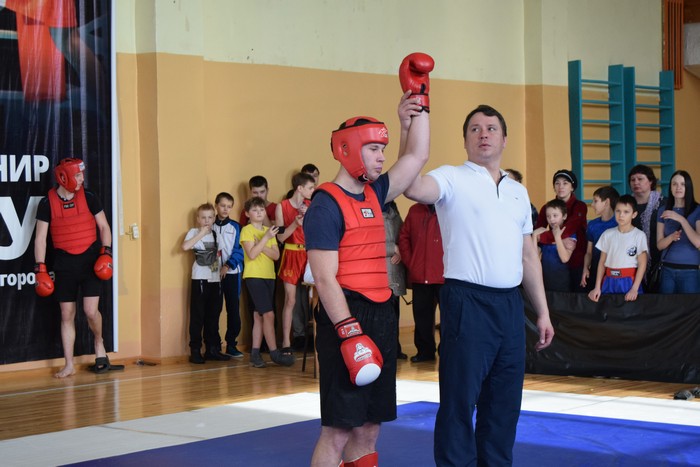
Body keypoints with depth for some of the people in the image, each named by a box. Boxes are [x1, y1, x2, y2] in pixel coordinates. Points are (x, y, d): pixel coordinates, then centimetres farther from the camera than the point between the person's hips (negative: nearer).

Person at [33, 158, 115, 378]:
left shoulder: (89, 198, -1)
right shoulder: (47, 203, -3)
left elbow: (104, 227, 6)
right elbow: (40, 238, 0)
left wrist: (106, 253, -7)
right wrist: (40, 269, -5)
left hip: (90, 260, -1)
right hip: (64, 263, 1)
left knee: (91, 310, -11)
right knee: (67, 314, 4)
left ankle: (99, 343, 20)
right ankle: (69, 365, 13)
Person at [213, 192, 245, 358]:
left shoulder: (235, 227, 6)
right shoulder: (210, 226, 8)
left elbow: (239, 250, 0)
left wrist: (228, 265, -12)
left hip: (232, 272, 0)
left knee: (233, 309, -1)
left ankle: (231, 344, 6)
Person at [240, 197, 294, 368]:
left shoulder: (269, 231, 14)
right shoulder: (247, 230, -4)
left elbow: (276, 255, 2)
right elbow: (251, 254, -16)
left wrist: (261, 246, -12)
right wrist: (266, 238, -17)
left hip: (268, 276, 6)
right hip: (254, 276, -6)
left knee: (259, 316, 8)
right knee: (268, 314, -11)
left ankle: (255, 354, 10)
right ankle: (274, 353, -8)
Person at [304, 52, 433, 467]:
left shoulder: (374, 194, 13)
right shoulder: (326, 205, -11)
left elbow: (417, 156, 21)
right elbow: (325, 278, -17)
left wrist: (419, 105, 14)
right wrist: (350, 333, -24)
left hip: (381, 314, 9)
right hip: (347, 315, -9)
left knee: (369, 427, 11)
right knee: (339, 429, -8)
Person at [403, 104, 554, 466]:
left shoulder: (519, 191, 17)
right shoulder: (452, 179, -2)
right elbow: (413, 188, -25)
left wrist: (543, 312, 16)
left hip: (510, 304, 6)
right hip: (467, 302, -6)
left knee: (505, 401, 11)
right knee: (460, 399, -1)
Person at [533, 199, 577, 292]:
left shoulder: (570, 235, -4)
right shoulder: (543, 234, 8)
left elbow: (565, 258, -18)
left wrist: (557, 237, -18)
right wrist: (534, 235, -9)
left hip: (561, 281, -3)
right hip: (544, 279, 3)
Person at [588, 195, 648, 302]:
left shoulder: (639, 235, -4)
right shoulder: (608, 234, 5)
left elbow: (642, 264, -5)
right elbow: (602, 262, 8)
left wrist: (634, 289, -13)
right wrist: (597, 287, 1)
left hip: (629, 281, -3)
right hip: (610, 281, 3)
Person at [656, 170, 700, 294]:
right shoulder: (663, 212, 7)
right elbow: (659, 245, 4)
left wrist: (681, 219, -20)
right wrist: (671, 237, -17)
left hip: (690, 271, -3)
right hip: (667, 269, 3)